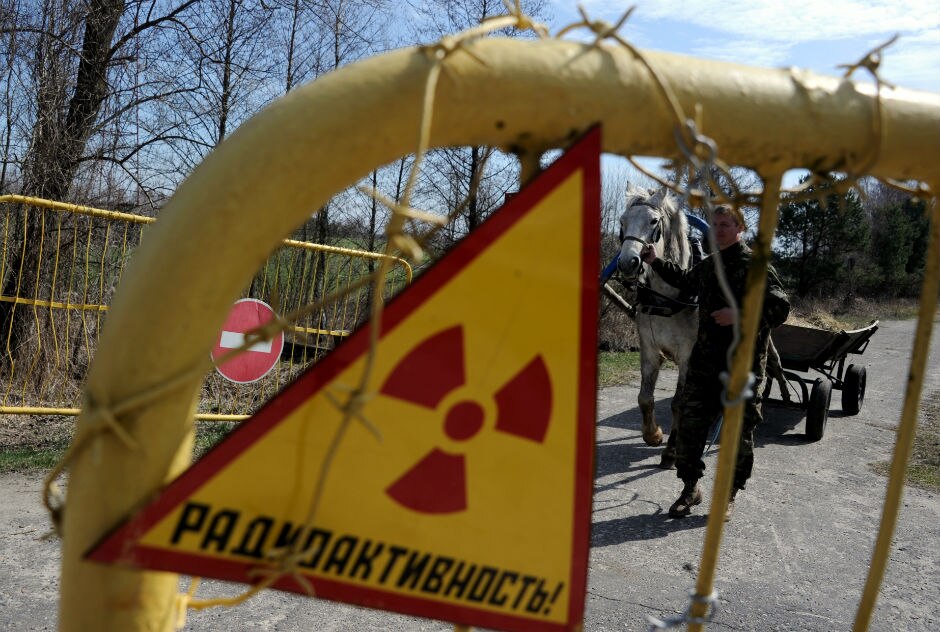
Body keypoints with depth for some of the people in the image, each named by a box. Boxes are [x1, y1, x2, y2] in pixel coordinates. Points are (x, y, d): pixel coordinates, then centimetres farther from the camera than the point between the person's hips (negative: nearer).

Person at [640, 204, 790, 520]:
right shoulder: (707, 265, 14)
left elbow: (780, 308, -15)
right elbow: (684, 279, 37)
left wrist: (740, 315, -25)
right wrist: (656, 262, 29)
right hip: (704, 361, 6)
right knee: (689, 424, 6)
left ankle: (728, 495, 21)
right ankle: (690, 488, 21)